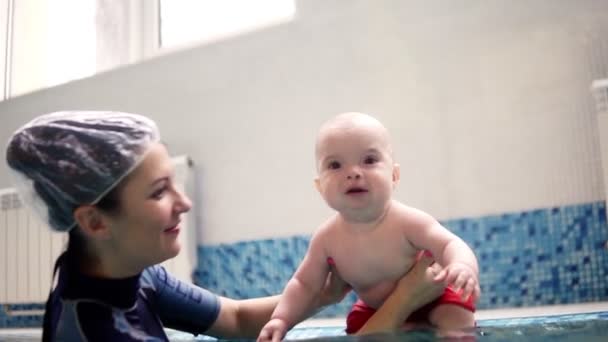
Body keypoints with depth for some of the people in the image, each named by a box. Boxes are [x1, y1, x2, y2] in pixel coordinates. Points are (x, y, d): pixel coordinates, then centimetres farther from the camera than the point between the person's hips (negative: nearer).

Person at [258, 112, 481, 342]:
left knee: (458, 323, -25)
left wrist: (463, 267, -66)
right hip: (375, 310, 4)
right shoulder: (327, 238, -22)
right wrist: (281, 319, -26)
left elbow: (450, 245, -41)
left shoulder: (407, 222, -33)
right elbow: (304, 284, -10)